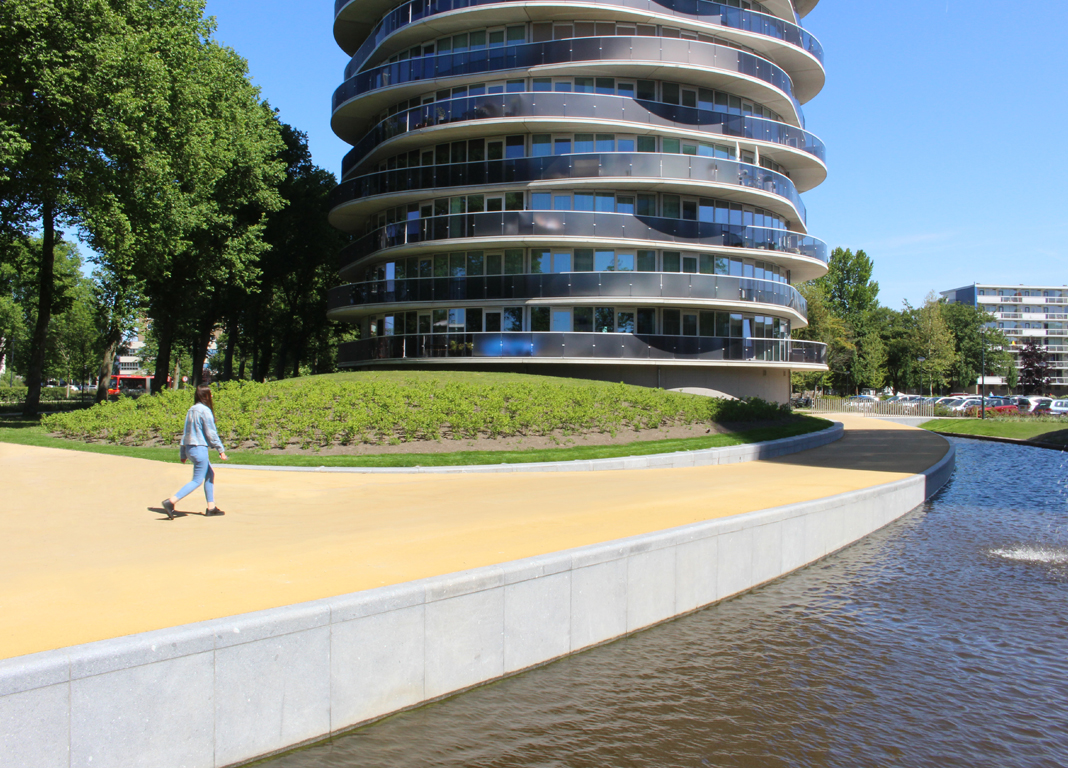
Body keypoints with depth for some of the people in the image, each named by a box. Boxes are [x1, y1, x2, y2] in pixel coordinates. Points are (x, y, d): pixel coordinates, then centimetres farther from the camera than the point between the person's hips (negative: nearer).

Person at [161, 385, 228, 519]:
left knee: (210, 474, 18)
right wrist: (221, 449, -5)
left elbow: (186, 432, 14)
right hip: (199, 449, -9)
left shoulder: (191, 410, 11)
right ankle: (171, 501, -12)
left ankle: (211, 507, 19)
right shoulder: (205, 410, -13)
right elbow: (211, 433, -13)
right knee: (197, 481, -3)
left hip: (189, 448, 9)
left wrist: (183, 453, 19)